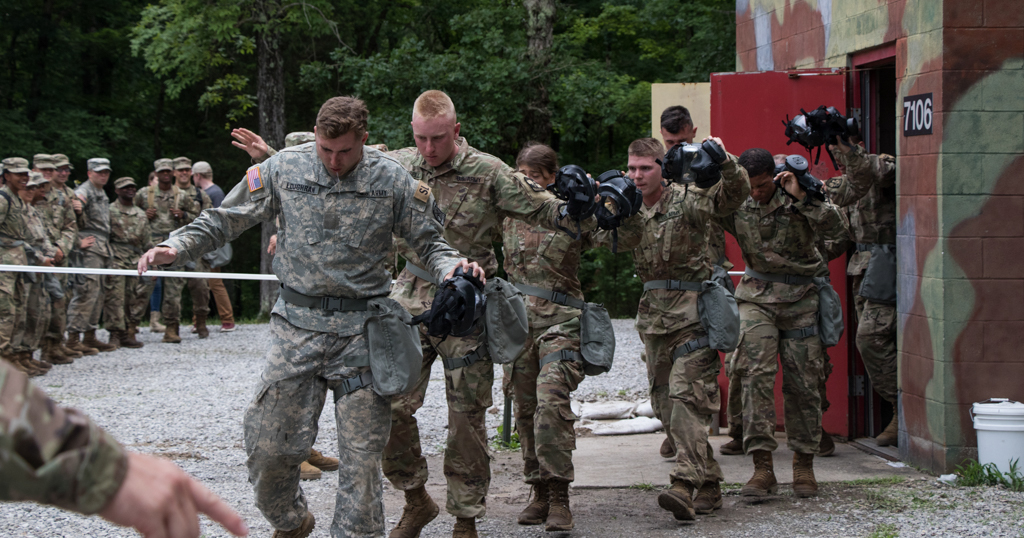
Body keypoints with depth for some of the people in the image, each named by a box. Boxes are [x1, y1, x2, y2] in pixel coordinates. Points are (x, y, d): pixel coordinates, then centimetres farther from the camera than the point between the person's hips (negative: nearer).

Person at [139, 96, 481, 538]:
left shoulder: (393, 181, -1)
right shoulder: (283, 169, 1)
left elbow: (428, 241, 8)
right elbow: (225, 219, 7)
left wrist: (452, 267, -13)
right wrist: (176, 247, -8)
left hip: (363, 331, -1)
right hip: (298, 324, 1)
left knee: (361, 454, -3)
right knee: (270, 445, 0)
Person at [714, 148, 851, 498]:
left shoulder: (797, 199, -6)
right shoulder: (735, 204, -1)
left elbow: (837, 227, -15)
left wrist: (801, 198, -25)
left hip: (801, 298, -1)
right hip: (757, 295, 1)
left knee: (803, 383, 1)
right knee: (755, 374, -14)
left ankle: (804, 464, 16)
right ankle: (762, 466, -14)